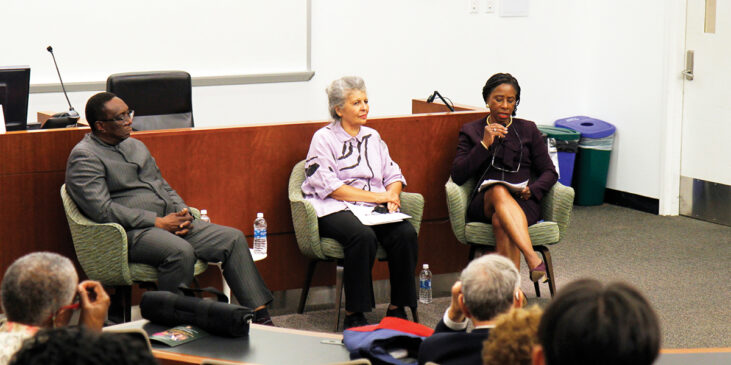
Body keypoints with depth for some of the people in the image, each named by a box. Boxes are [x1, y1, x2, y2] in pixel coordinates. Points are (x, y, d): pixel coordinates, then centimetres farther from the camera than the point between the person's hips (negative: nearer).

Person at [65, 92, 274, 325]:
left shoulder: (135, 146, 22)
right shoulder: (84, 157, -6)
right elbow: (102, 209, -17)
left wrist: (183, 212, 4)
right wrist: (158, 222, -17)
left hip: (168, 222, 9)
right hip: (131, 233, -9)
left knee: (233, 238, -6)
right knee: (181, 251, -37)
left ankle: (260, 315, -8)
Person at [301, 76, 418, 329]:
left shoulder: (372, 137, 20)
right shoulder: (324, 138, 1)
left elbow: (393, 174, 19)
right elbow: (329, 187, -9)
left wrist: (392, 196, -5)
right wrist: (377, 196, -13)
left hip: (373, 209, 5)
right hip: (335, 211, -5)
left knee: (406, 233, -24)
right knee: (363, 236, -35)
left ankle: (397, 309, -15)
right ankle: (354, 315, -26)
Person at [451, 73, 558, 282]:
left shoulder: (528, 129, 18)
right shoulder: (471, 131, 16)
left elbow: (549, 172, 14)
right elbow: (458, 176, 2)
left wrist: (532, 190, -8)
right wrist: (485, 144, -7)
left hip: (523, 203, 1)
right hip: (484, 203, 0)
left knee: (501, 222, -37)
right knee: (499, 192, -39)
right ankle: (533, 260, -58)